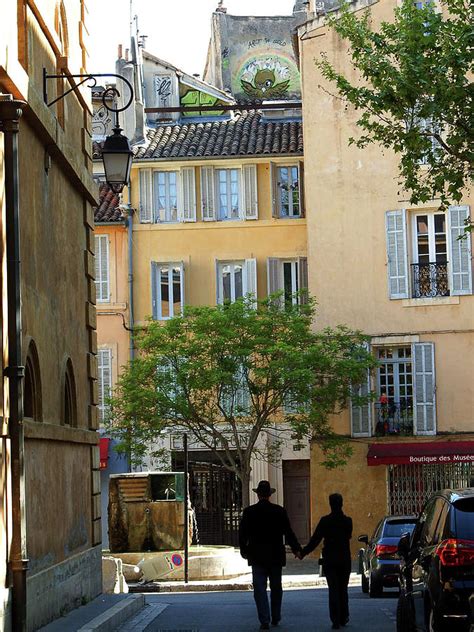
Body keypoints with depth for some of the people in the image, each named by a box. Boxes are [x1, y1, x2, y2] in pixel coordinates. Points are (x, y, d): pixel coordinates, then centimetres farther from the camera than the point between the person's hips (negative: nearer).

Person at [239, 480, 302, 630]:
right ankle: (275, 618, 20)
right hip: (276, 556, 1)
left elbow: (242, 535, -1)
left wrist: (244, 551, 13)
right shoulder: (279, 511, -4)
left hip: (257, 557, -1)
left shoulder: (249, 512, -5)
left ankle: (264, 621, -10)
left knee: (260, 589, -1)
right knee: (276, 588, 14)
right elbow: (288, 533, -3)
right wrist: (297, 549, 7)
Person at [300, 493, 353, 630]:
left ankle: (336, 621, -7)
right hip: (344, 560, 2)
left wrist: (303, 553, 1)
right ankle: (343, 618, 17)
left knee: (333, 590, 0)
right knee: (343, 589, 14)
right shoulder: (347, 521, -3)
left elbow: (315, 540, -9)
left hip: (329, 560, -2)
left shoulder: (325, 521, -10)